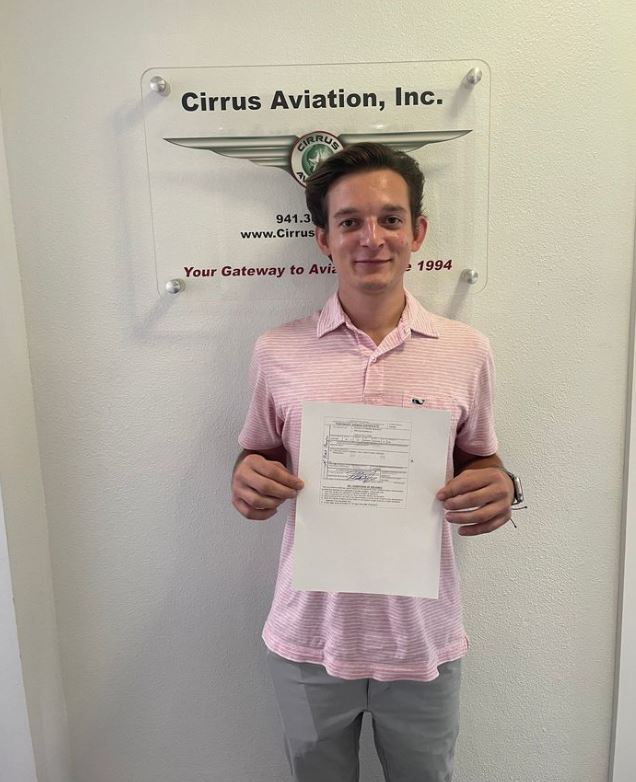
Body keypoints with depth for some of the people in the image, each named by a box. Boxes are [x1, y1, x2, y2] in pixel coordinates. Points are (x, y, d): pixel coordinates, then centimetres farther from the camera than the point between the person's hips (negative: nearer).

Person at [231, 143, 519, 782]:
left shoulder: (466, 350, -4)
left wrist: (500, 489, -15)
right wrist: (248, 479, -16)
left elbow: (479, 460, 7)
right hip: (309, 637, 0)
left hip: (423, 639, 1)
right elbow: (257, 456, 7)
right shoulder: (277, 352, -5)